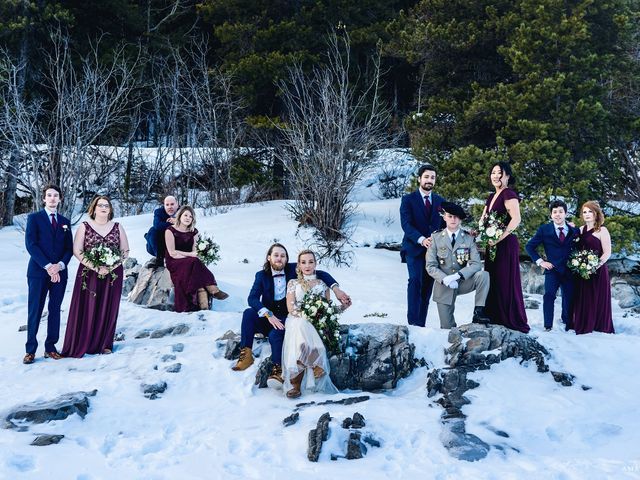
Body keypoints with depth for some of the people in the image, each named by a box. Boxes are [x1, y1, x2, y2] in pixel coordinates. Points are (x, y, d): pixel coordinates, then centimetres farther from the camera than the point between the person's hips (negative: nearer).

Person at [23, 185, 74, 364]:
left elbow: (69, 248, 11)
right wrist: (48, 266, -15)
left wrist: (60, 265, -9)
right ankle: (30, 349, 1)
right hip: (38, 272, -4)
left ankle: (50, 347, 11)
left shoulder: (65, 222, 15)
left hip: (59, 272, 4)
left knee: (55, 311, 5)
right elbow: (31, 244, -7)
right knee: (35, 311, -3)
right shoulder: (34, 218, 3)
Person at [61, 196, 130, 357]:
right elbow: (77, 251, -5)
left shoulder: (117, 227, 7)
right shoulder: (84, 227, 1)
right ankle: (81, 345, 3)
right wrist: (96, 268, -15)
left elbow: (125, 251, 6)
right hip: (89, 274, -2)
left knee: (107, 309, 5)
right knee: (87, 309, -3)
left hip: (113, 275, 2)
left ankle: (104, 344, 13)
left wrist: (111, 267, -10)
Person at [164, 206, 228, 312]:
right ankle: (213, 290, -42)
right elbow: (172, 253, -9)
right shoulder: (170, 231, -3)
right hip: (174, 263, -4)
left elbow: (194, 251, 8)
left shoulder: (193, 232, 13)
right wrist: (189, 255, -13)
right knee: (195, 263, -34)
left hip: (190, 263, 4)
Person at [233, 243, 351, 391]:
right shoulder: (262, 275, 2)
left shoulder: (293, 270, 0)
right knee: (249, 312, -27)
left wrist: (336, 289, -19)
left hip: (287, 317, -2)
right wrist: (269, 315, -28)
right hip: (267, 318, 2)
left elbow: (321, 274, -1)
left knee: (275, 334, -34)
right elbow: (252, 298, -12)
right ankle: (246, 355, -29)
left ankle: (278, 370, -25)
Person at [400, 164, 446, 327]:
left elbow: (444, 224, 14)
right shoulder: (408, 199, 2)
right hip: (414, 248, -4)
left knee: (427, 287, 3)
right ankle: (413, 321, -22)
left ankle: (421, 324, 6)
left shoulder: (440, 201, 15)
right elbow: (406, 224, -10)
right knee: (415, 280, -20)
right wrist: (421, 239, -24)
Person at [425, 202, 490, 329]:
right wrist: (445, 279, -23)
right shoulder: (436, 237, -2)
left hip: (463, 282, 1)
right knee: (447, 328, -3)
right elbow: (430, 266, -6)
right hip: (444, 286, -1)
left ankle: (478, 312, -19)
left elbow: (476, 264, -12)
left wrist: (457, 275, -28)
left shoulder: (469, 239, -1)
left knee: (483, 275, -28)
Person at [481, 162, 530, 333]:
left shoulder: (509, 194, -10)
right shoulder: (491, 197, 17)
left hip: (506, 244, -9)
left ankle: (513, 322, 3)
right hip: (492, 245, 9)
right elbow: (483, 219, 19)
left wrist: (499, 238, -25)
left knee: (506, 283, -5)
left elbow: (516, 219, -23)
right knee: (492, 282, 11)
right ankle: (496, 320, 19)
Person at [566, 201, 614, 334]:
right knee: (582, 299, 8)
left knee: (596, 299, 0)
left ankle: (598, 326, 8)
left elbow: (607, 253, -10)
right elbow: (577, 249, 16)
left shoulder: (602, 230, -5)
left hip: (597, 271, -6)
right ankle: (582, 325, 16)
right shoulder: (581, 230, 13)